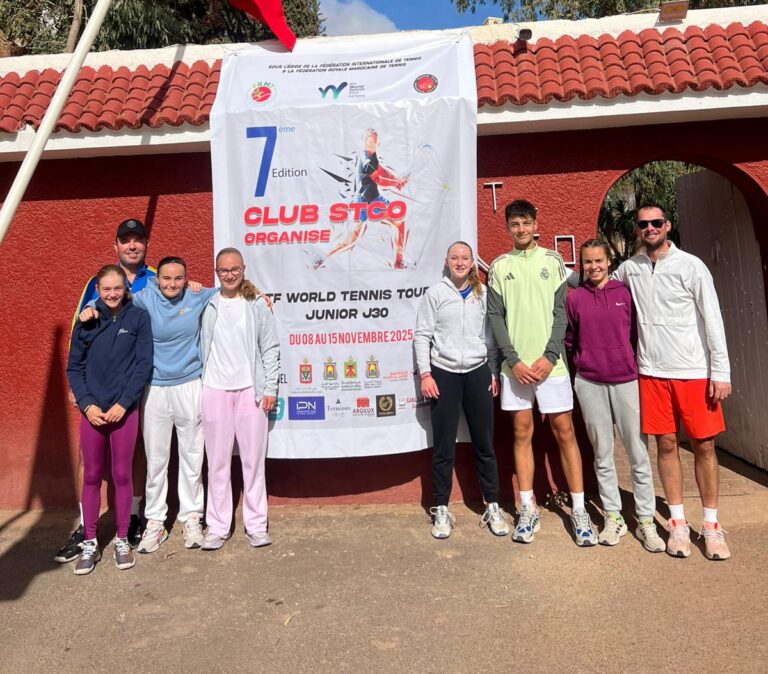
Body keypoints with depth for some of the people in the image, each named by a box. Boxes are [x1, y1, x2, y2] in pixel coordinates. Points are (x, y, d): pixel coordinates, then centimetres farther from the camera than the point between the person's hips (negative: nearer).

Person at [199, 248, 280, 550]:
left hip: (251, 390, -1)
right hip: (215, 390, 1)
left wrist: (270, 389, -2)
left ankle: (256, 525, 16)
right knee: (218, 460, 6)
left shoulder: (257, 305, 2)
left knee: (254, 459, 4)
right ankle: (217, 526, 18)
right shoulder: (207, 306, 5)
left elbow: (270, 349, 3)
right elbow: (201, 348, 6)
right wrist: (198, 386, 1)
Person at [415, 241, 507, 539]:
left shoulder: (483, 294, 8)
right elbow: (422, 335, -1)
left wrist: (494, 373, 7)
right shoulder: (435, 293, 1)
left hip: (478, 373, 2)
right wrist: (425, 374, -7)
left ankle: (493, 508, 20)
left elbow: (490, 336, 10)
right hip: (444, 375, -2)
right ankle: (441, 510, 17)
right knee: (444, 447, 4)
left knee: (485, 444, 7)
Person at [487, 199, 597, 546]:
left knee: (564, 431, 2)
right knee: (522, 433, 6)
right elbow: (496, 316, 3)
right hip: (515, 364, 1)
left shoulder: (552, 261, 5)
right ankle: (528, 509, 16)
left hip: (549, 362, -1)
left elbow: (561, 312, 0)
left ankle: (579, 510, 12)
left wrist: (549, 356, -11)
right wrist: (514, 360, -8)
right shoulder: (499, 266, 8)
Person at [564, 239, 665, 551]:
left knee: (639, 455, 1)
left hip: (627, 380, 0)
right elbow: (569, 341, 12)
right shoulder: (574, 298, 5)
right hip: (590, 384, 1)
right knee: (602, 455, 8)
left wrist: (637, 366, 5)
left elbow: (638, 333, 7)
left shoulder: (625, 293, 3)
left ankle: (646, 522, 13)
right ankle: (613, 518, 20)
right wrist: (583, 362, 8)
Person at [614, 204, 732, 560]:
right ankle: (678, 523, 19)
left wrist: (720, 371, -9)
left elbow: (712, 320, -6)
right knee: (667, 445, 7)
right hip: (652, 372, 3)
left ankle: (711, 525, 18)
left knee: (703, 446, 4)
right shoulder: (630, 267, 6)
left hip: (694, 371, -2)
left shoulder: (690, 266, -5)